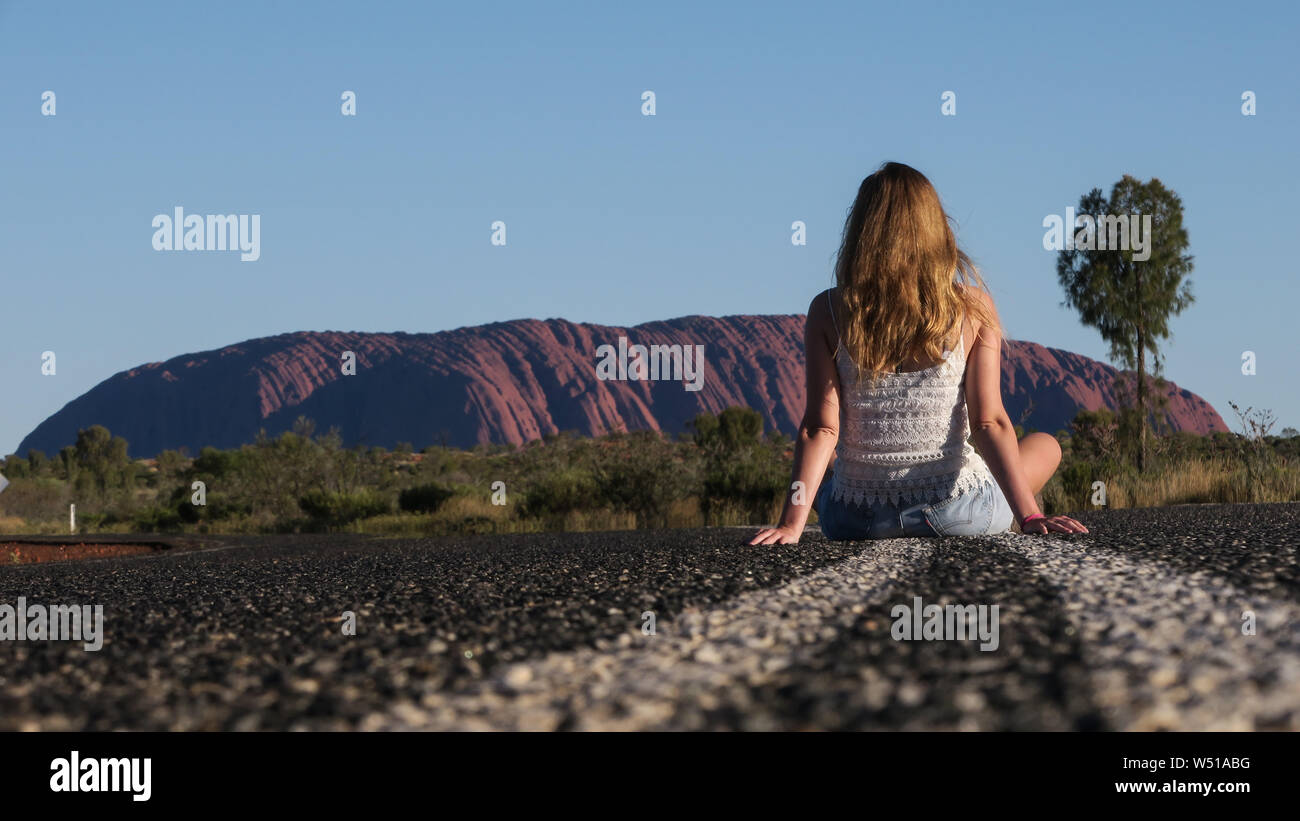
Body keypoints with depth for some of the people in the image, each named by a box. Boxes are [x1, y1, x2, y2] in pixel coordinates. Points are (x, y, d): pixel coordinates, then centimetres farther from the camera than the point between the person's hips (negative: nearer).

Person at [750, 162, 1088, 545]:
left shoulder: (827, 312, -5)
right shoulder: (973, 307, -7)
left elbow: (820, 428, -12)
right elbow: (989, 423, -12)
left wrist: (791, 524, -14)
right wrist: (1029, 516, -12)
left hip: (855, 521, 3)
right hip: (955, 512, -3)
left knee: (825, 466, 40)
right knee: (1045, 445, 29)